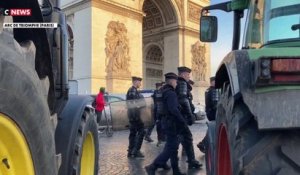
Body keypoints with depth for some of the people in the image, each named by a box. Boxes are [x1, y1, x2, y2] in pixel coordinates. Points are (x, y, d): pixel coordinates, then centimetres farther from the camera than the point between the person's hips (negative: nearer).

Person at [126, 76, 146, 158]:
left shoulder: (131, 90, 18)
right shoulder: (133, 91, -15)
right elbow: (134, 104, -21)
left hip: (132, 115, 10)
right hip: (135, 115, -10)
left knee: (133, 133, 12)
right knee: (141, 132, -7)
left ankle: (131, 151, 16)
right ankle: (135, 151, -7)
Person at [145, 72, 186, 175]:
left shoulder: (163, 92, 13)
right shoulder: (171, 93, -18)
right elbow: (174, 110, -27)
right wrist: (183, 121, -21)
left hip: (166, 121, 10)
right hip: (171, 123, -10)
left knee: (172, 146, 17)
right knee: (171, 148, -7)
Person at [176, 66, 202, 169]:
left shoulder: (176, 83, 19)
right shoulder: (182, 84, -9)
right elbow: (183, 100, -21)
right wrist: (190, 115, -21)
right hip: (181, 115, -10)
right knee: (187, 138, -5)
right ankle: (191, 162, -1)